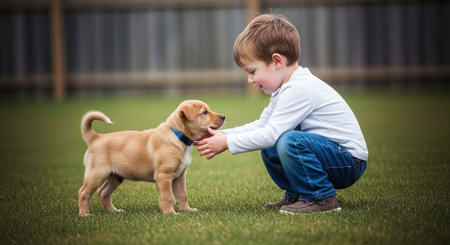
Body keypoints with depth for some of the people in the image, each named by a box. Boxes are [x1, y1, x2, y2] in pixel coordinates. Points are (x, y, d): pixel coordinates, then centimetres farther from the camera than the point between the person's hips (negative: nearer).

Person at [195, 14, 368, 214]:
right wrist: (223, 134, 7)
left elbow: (270, 134, -24)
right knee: (269, 149, 11)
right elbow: (262, 124, 19)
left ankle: (321, 198, -16)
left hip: (350, 162, -11)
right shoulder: (285, 89, 12)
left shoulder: (299, 90, -22)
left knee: (290, 142, -31)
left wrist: (227, 143, -15)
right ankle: (297, 195, 16)